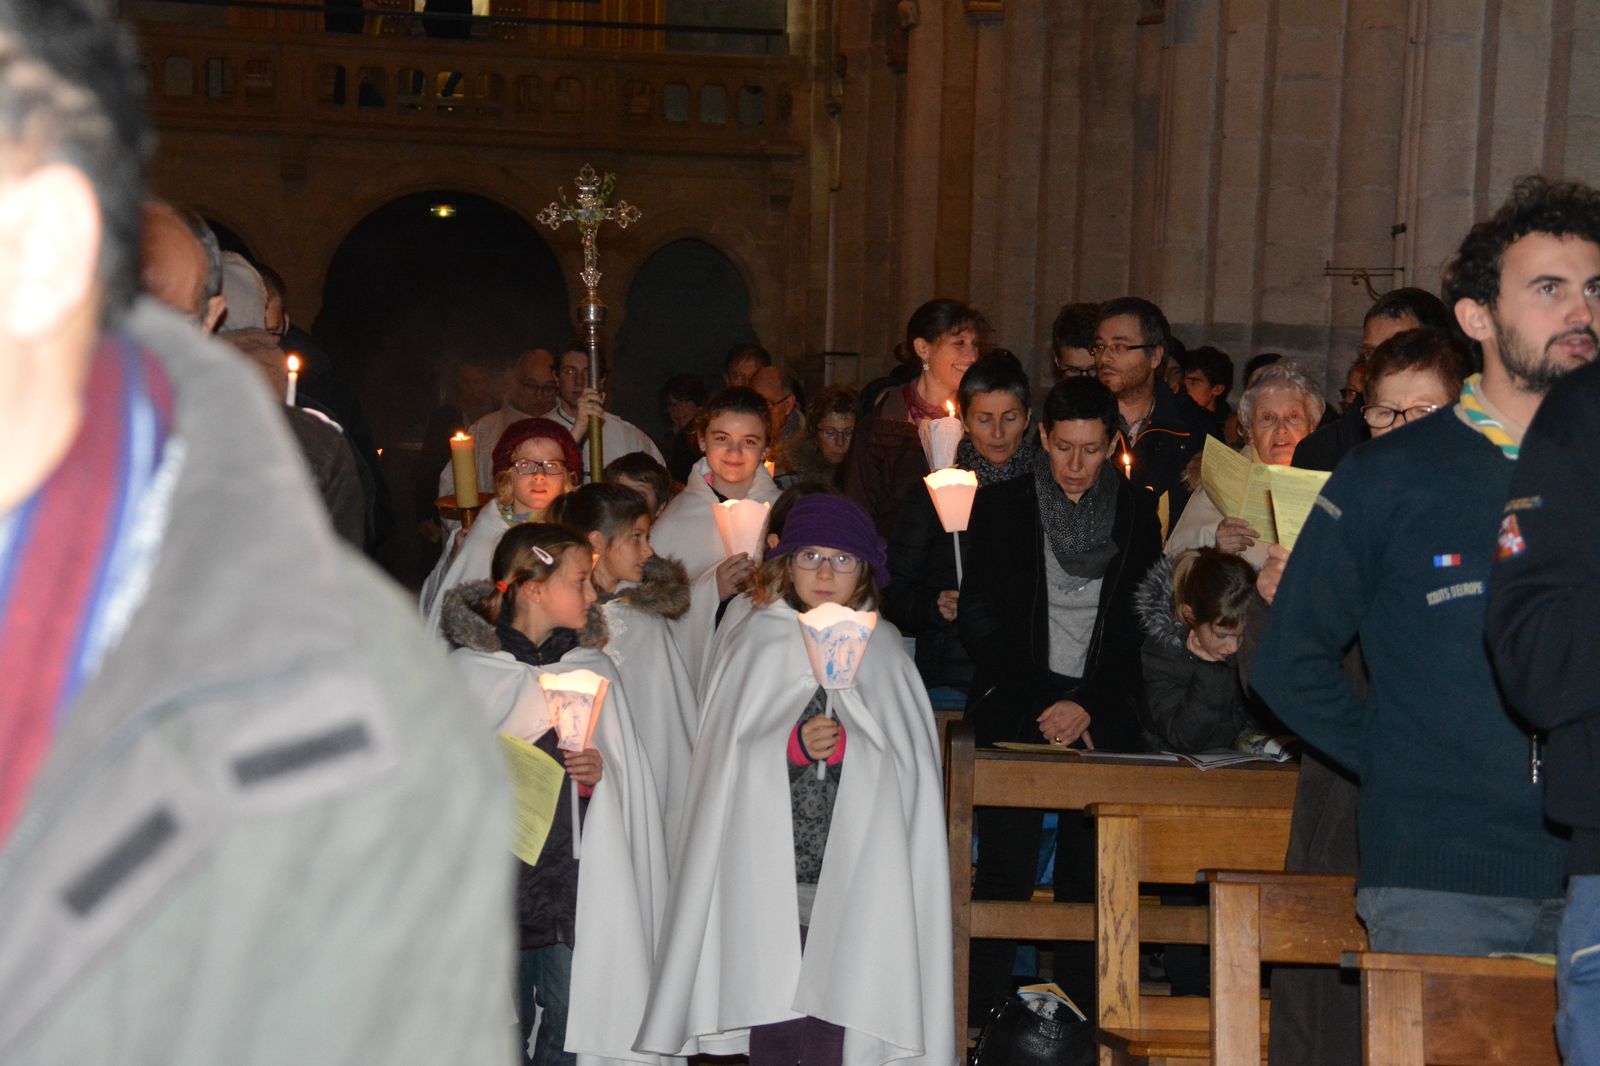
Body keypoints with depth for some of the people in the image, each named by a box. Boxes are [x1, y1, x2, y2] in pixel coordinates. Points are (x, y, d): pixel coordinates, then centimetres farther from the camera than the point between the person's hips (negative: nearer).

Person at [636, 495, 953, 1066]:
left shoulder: (882, 646, 8)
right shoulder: (757, 643, 6)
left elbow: (910, 758, 3)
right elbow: (727, 758, 0)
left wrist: (844, 745, -11)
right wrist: (794, 746, -15)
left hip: (852, 871, 0)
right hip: (768, 871, 0)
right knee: (771, 1013, -1)